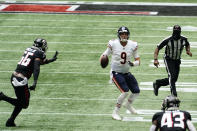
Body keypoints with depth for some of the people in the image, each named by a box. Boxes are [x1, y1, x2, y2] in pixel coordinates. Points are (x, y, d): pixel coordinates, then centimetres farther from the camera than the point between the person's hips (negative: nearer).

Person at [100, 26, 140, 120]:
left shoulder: (132, 45, -6)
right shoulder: (113, 44, -14)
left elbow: (138, 61, 1)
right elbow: (104, 55, -5)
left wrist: (133, 64, -21)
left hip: (127, 73, 5)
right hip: (116, 73, -5)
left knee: (136, 91, 6)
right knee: (125, 92, -20)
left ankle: (128, 105, 38)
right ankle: (115, 112, -3)